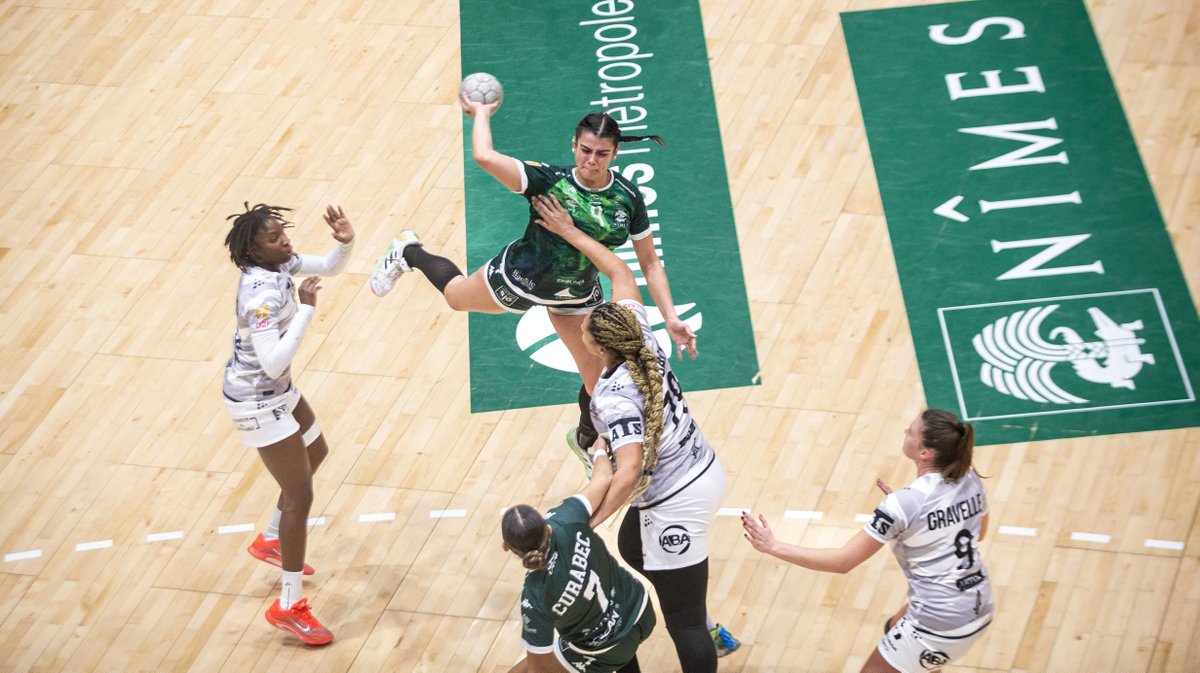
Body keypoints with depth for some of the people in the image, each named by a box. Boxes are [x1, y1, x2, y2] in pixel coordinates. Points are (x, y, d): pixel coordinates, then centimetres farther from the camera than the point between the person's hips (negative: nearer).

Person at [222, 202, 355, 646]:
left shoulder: (279, 263, -5)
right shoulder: (261, 295, -31)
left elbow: (329, 268, 9)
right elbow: (274, 363, -36)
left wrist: (346, 242, -12)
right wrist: (306, 310, -33)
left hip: (277, 391, 10)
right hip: (257, 403, -10)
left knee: (316, 452, 28)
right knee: (300, 496, -6)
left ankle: (271, 541, 46)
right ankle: (289, 606, 5)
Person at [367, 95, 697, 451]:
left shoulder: (628, 197, -19)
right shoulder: (549, 180, -30)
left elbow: (650, 262, -11)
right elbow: (485, 157, -41)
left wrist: (670, 318, -17)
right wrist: (482, 113, -23)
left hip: (577, 296, 3)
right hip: (519, 279, -2)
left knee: (600, 383, 5)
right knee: (456, 295, 24)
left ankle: (585, 439, 41)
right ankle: (409, 253, 56)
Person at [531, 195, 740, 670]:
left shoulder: (614, 397, -28)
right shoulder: (641, 336, -7)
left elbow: (630, 470, -37)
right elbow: (620, 272, 8)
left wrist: (589, 522, -33)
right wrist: (569, 232, 15)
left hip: (675, 504, -9)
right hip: (705, 470, 10)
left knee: (684, 623, 1)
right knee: (632, 547, 33)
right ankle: (710, 632, 45)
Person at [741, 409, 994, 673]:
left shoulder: (904, 504, -25)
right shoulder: (970, 480, -5)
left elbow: (843, 561, -22)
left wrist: (774, 546, -18)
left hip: (940, 628, -8)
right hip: (979, 610, 8)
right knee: (894, 630, 33)